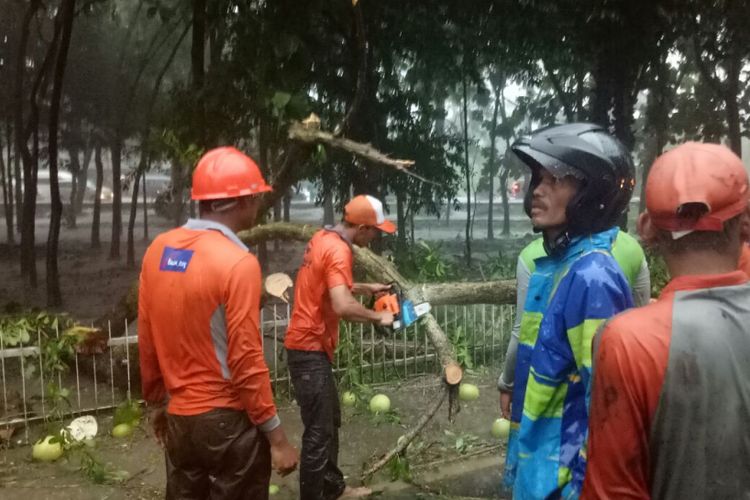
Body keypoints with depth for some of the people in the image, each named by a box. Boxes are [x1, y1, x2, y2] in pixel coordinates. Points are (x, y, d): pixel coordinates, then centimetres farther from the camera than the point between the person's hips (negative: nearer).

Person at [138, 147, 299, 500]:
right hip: (229, 421, -6)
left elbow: (147, 341, 7)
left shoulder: (158, 250, 1)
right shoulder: (237, 263, -20)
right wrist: (276, 436, -12)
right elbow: (246, 360, -20)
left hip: (177, 418, 6)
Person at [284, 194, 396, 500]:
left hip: (308, 343, 10)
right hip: (310, 348, -10)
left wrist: (366, 288, 18)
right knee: (319, 431, -3)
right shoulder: (339, 250, -21)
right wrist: (378, 317, -17)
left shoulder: (324, 238, 9)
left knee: (330, 421, 21)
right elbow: (342, 306, -32)